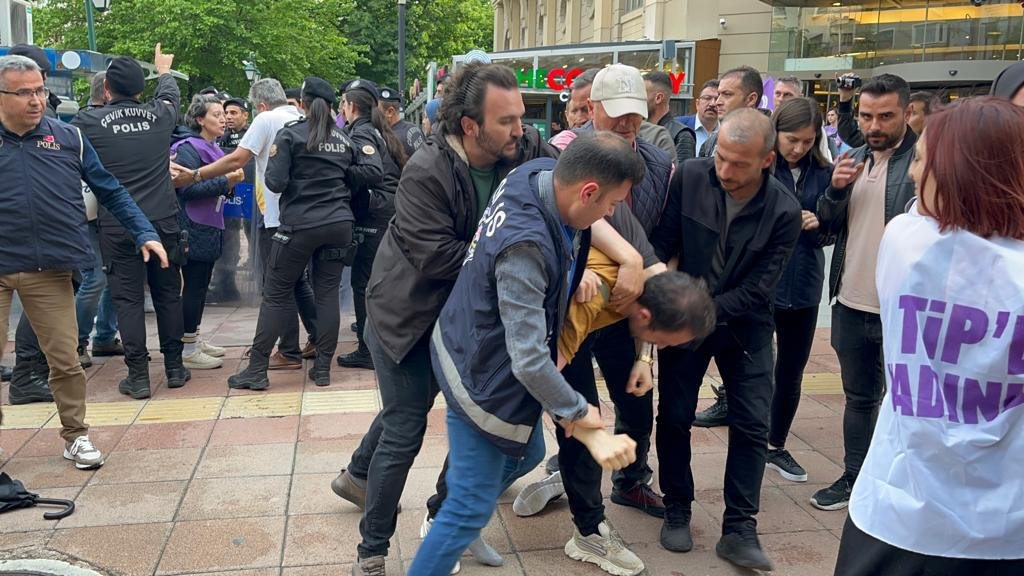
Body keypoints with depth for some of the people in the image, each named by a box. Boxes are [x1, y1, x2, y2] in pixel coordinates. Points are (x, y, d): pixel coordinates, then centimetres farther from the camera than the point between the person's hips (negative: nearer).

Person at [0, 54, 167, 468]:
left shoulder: (68, 138, 5)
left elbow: (110, 192, 8)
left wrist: (144, 233, 0)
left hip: (49, 270, 1)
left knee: (65, 359, 7)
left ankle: (76, 436, 25)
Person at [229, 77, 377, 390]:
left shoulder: (290, 134, -5)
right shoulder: (343, 139, 9)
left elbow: (276, 182, -11)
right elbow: (371, 173, 5)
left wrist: (273, 161, 9)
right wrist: (338, 177, 11)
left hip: (299, 226, -4)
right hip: (338, 224, 4)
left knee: (277, 295, 3)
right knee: (327, 293, 7)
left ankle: (257, 370, 5)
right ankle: (322, 369, 8)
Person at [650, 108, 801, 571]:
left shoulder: (784, 211, -19)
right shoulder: (690, 177, -17)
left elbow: (757, 290, -18)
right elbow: (663, 242, -7)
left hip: (744, 326, 0)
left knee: (752, 426, 0)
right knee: (674, 417, 5)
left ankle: (739, 530, 12)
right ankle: (677, 511, 24)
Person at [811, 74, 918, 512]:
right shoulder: (854, 159, 9)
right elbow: (828, 225, 12)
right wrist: (836, 190, -6)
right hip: (852, 304, 6)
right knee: (859, 397, 19)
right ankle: (853, 478, 34)